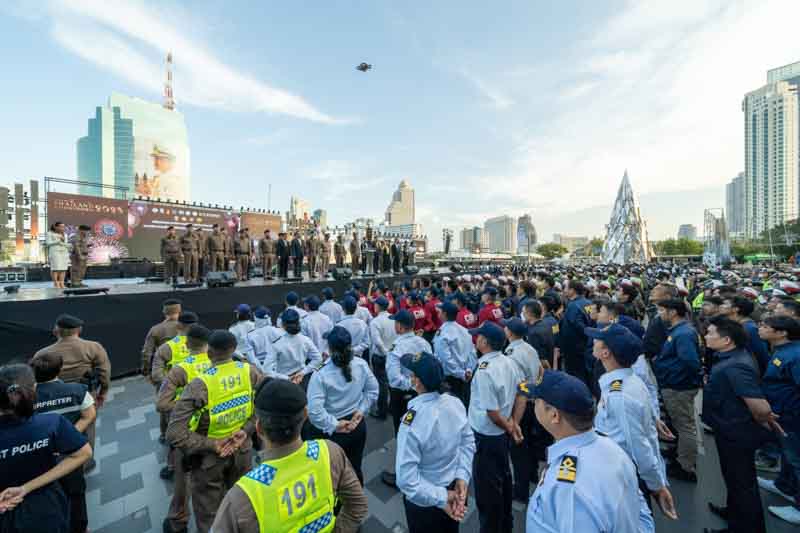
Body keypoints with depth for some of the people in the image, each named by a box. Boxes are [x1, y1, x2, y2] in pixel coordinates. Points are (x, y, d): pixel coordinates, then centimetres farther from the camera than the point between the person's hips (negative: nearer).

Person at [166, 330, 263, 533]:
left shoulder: (201, 384, -26)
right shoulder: (250, 372, -16)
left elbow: (174, 433, -26)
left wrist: (211, 445, -17)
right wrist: (246, 430, -8)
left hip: (209, 457, -3)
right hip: (242, 449, 3)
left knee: (208, 516, 23)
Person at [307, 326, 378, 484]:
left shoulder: (320, 374, -24)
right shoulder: (361, 364, -13)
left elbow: (314, 410, -28)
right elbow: (373, 390, -2)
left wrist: (334, 425, -17)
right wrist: (361, 411, -1)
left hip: (333, 432, -3)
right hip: (358, 425, 4)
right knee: (355, 467, 25)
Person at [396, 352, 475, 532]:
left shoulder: (412, 422, -34)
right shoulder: (456, 403, -17)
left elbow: (407, 480, -30)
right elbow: (468, 442, -5)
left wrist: (441, 499, -21)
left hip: (424, 501, -5)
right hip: (455, 489, 5)